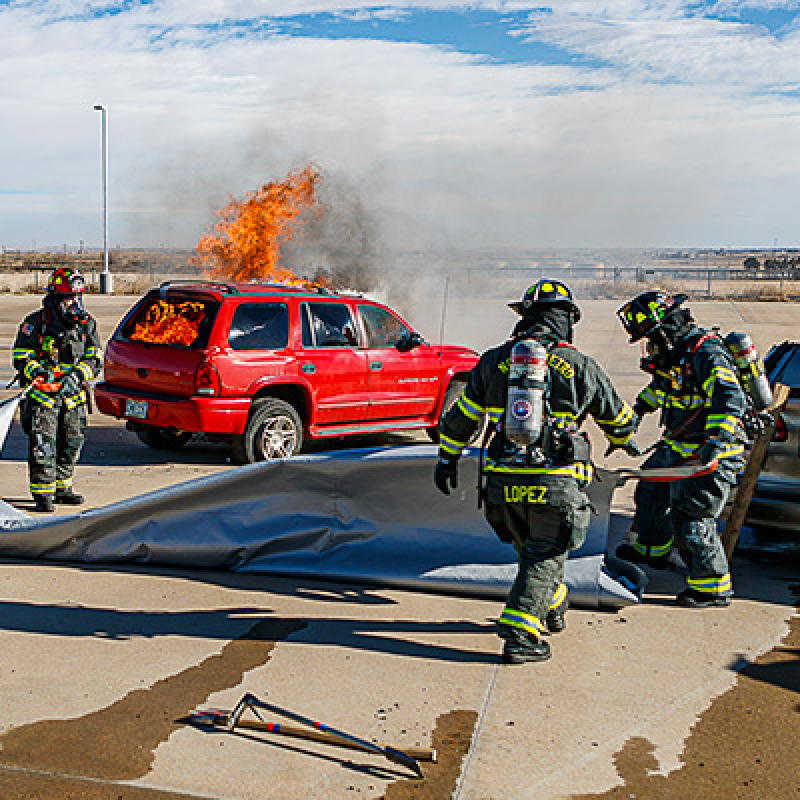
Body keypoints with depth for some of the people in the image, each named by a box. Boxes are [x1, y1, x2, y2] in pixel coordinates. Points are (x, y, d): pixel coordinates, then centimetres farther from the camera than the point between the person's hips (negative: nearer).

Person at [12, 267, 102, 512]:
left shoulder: (87, 323, 4)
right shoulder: (35, 323, -7)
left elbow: (94, 359, 4)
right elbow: (20, 357, -4)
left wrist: (77, 376, -14)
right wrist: (38, 371, -23)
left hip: (74, 396, 4)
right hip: (42, 395, -4)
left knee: (71, 444, 12)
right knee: (42, 445, -6)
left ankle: (63, 487, 28)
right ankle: (43, 494, 2)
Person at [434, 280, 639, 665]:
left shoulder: (494, 361, 6)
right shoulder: (581, 366, 1)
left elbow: (460, 417, 14)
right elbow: (619, 417, 17)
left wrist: (447, 458, 29)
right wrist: (623, 440, 40)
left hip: (503, 481, 3)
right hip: (556, 482, -3)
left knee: (531, 550, 23)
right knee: (544, 557, 7)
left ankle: (552, 609, 42)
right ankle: (520, 635, 0)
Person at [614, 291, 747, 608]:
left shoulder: (706, 353, -23)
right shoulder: (675, 353, 8)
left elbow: (731, 398, -34)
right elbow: (659, 385, 29)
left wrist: (717, 439, -44)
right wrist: (638, 409, 39)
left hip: (710, 454, -10)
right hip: (678, 448, 10)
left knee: (689, 519, -11)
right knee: (651, 489, 26)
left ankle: (714, 587, 0)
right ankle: (651, 548, 48)